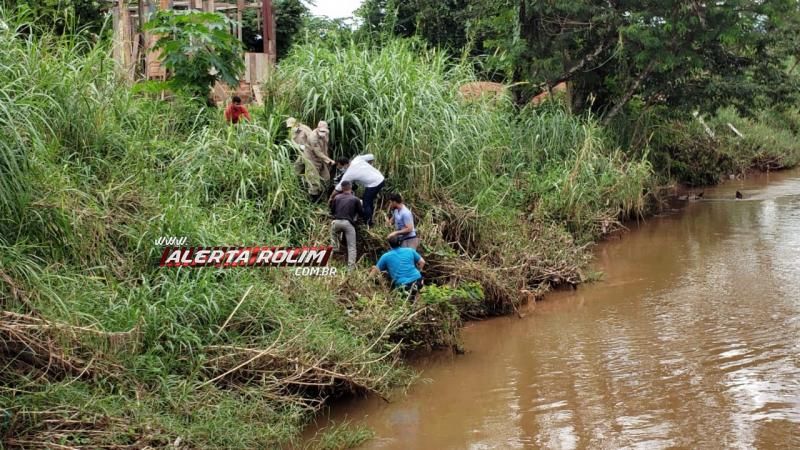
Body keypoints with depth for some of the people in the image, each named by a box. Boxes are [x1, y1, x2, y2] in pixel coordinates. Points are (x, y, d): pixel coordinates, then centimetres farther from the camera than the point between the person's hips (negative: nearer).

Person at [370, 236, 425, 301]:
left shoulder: (385, 256, 5)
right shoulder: (410, 250, 10)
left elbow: (376, 270, 11)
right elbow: (422, 262, 15)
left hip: (402, 284, -4)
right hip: (417, 279, 4)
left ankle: (406, 291, -6)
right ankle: (416, 287, 9)